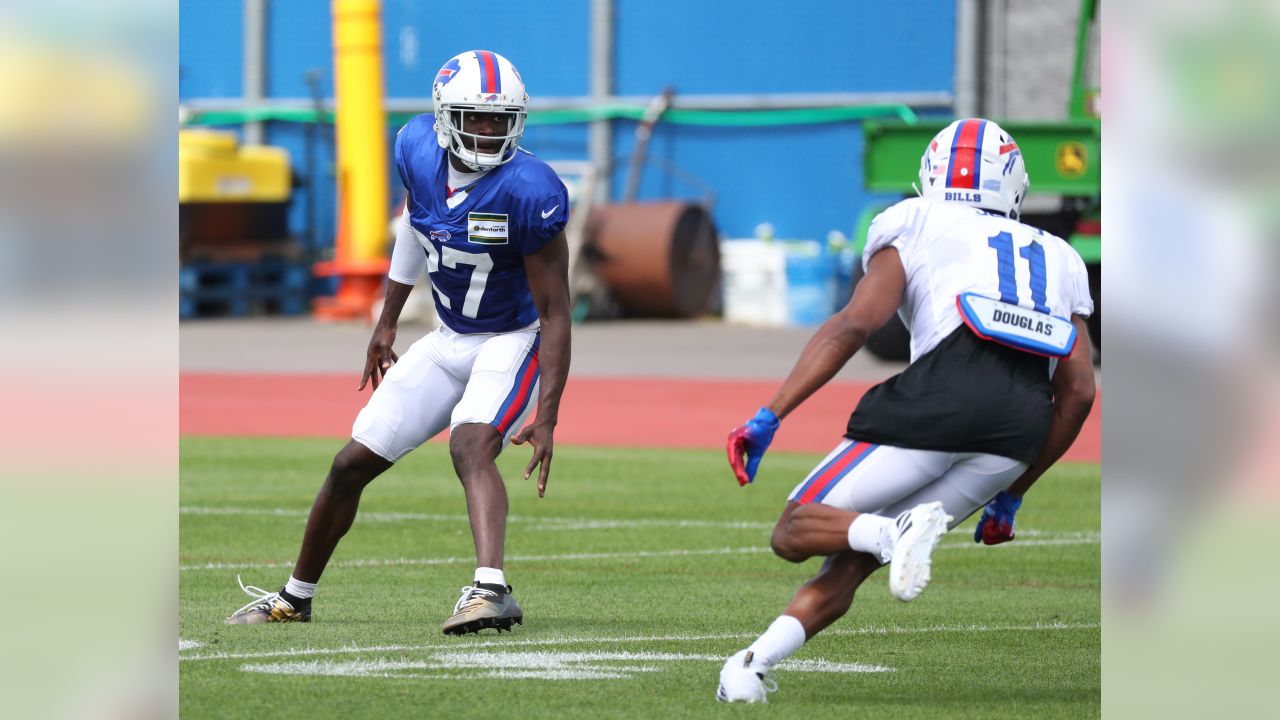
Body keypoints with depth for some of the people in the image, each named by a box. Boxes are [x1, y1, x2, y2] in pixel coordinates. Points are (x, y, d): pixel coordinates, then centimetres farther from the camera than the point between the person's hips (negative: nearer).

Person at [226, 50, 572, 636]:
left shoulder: (528, 192, -27)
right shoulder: (419, 150, -10)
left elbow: (554, 314, -22)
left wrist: (546, 418, -27)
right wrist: (386, 322, 20)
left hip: (515, 340, -6)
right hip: (450, 340, 6)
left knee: (470, 446, -34)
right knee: (352, 465, 9)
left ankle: (490, 589, -49)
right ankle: (295, 597, 28)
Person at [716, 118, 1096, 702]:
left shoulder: (914, 230, 20)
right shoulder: (1053, 259, 32)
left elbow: (853, 326, 3)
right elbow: (1079, 392, 24)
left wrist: (769, 417, 0)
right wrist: (1011, 495, 31)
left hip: (943, 392, -4)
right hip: (1022, 429, 4)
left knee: (796, 532, 7)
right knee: (849, 561, 15)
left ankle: (894, 533, -25)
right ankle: (755, 662, -6)